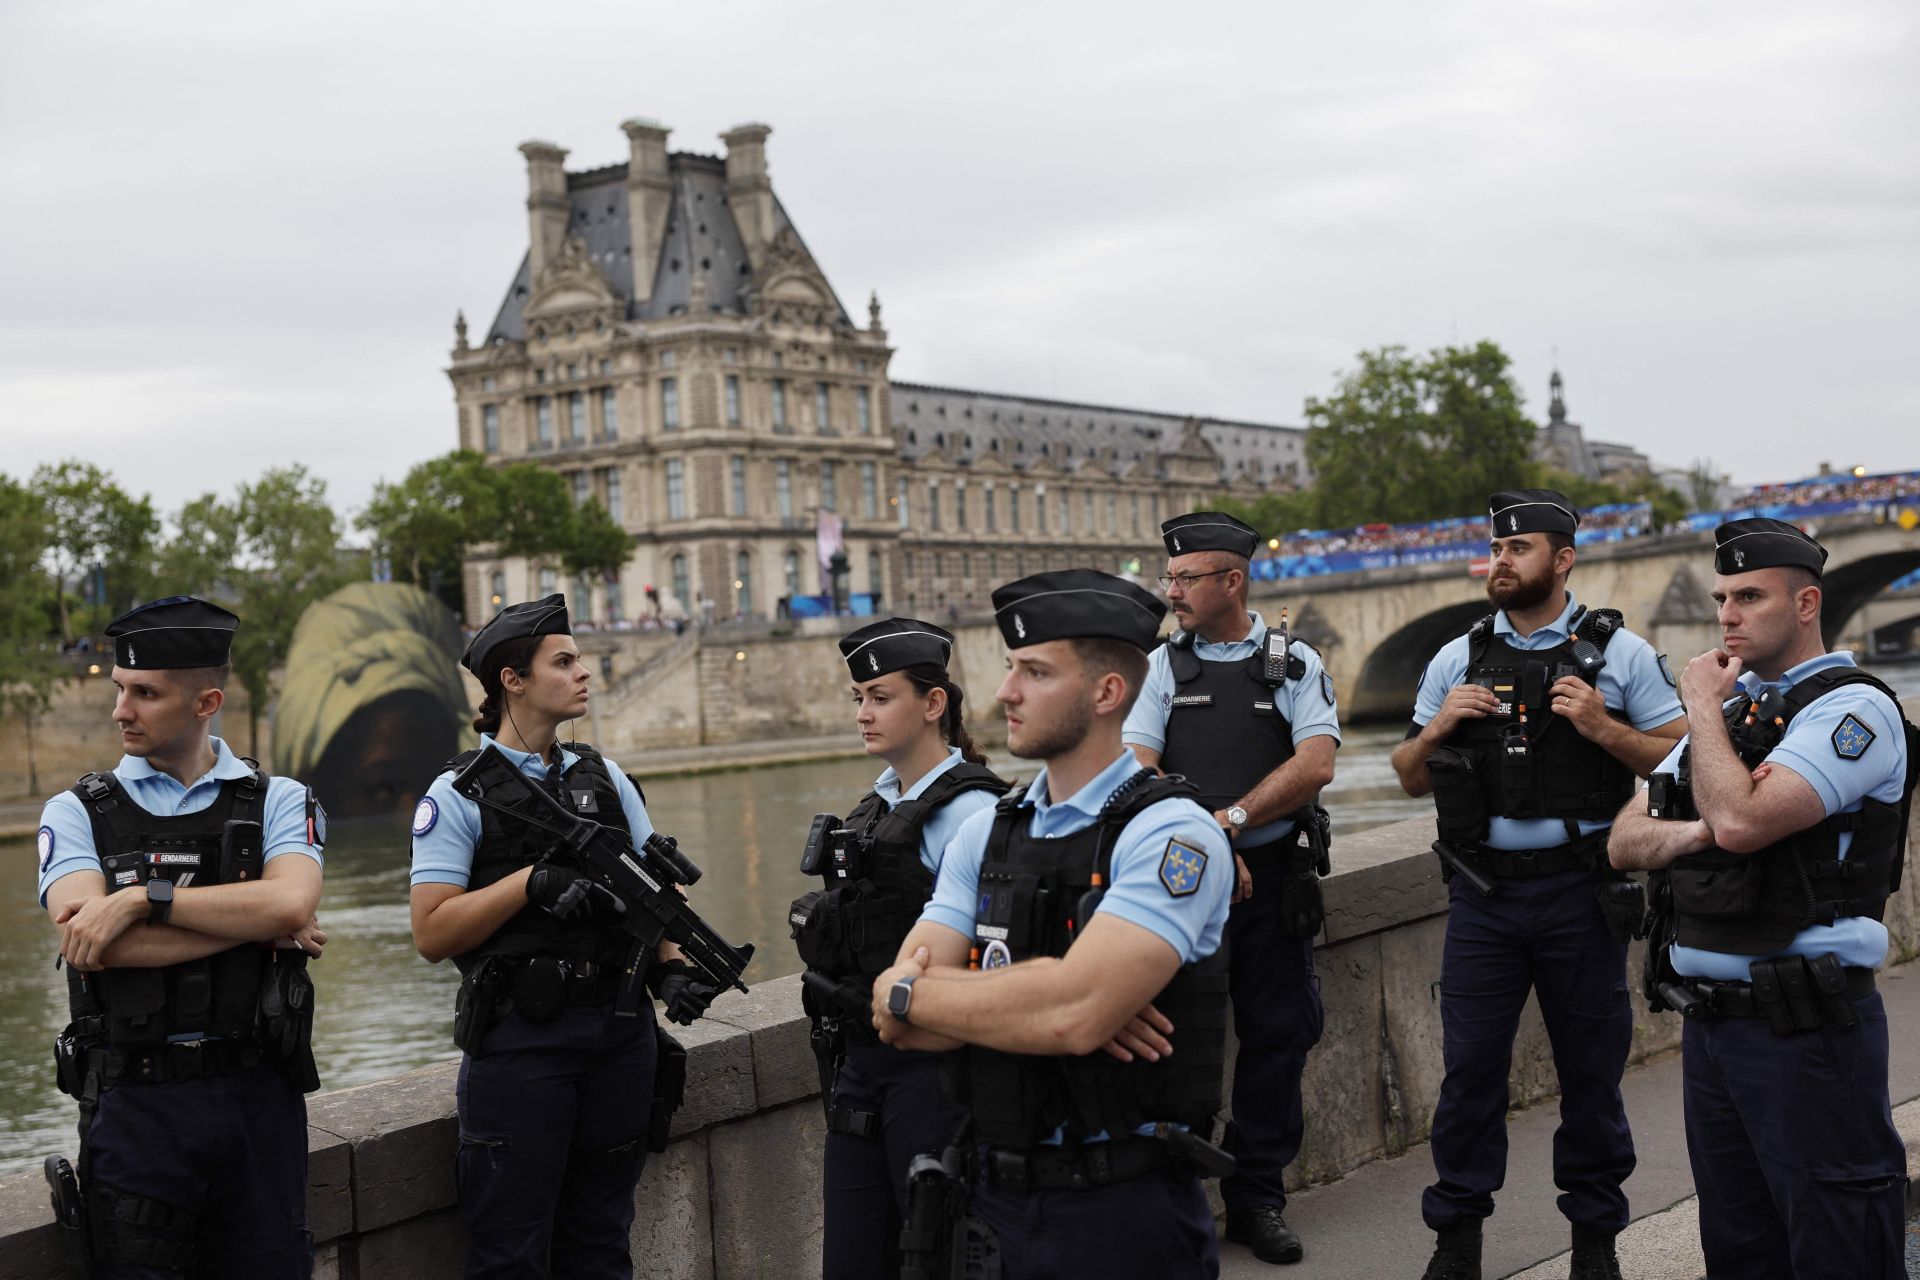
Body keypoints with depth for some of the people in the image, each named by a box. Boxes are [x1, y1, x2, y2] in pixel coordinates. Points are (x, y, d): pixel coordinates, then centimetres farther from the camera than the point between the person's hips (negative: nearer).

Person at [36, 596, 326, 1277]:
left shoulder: (280, 803, 5)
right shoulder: (77, 812, 4)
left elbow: (291, 902, -16)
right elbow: (93, 943, -13)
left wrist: (144, 897, -17)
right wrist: (258, 925, -12)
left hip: (258, 1093, 1)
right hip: (134, 1100, 0)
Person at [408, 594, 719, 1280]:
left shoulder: (605, 778, 12)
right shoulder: (458, 794, -4)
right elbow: (432, 932, -10)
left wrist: (673, 967, -5)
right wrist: (532, 882, -19)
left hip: (619, 1033, 5)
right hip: (519, 1040, -5)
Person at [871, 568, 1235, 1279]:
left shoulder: (1173, 834, -14)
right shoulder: (988, 832, 6)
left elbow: (1074, 1012, -27)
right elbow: (901, 1023, -2)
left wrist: (908, 993, -12)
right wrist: (1037, 1000, -19)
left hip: (1123, 1214, -5)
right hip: (999, 1196, 5)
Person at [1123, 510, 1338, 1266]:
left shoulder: (1295, 665, 6)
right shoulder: (1162, 666, 7)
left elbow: (1316, 763, -7)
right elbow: (1137, 772, -2)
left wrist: (1232, 819, -15)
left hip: (1272, 876, 0)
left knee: (1276, 1036, 5)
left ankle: (1257, 1198, 17)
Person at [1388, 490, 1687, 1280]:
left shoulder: (1621, 653, 2)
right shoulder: (1456, 660, 9)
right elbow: (1410, 778, 14)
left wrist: (1603, 728, -14)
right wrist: (1437, 729, -6)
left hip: (1580, 890, -2)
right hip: (1483, 892, 2)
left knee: (1591, 1066, 6)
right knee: (1469, 1066, 2)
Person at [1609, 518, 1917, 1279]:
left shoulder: (1853, 709, -10)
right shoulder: (1732, 708, 16)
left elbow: (1741, 820, -25)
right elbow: (1625, 843, 10)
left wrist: (1702, 707, -10)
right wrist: (1697, 832, -11)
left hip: (1806, 1025, -8)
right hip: (1709, 1018, 8)